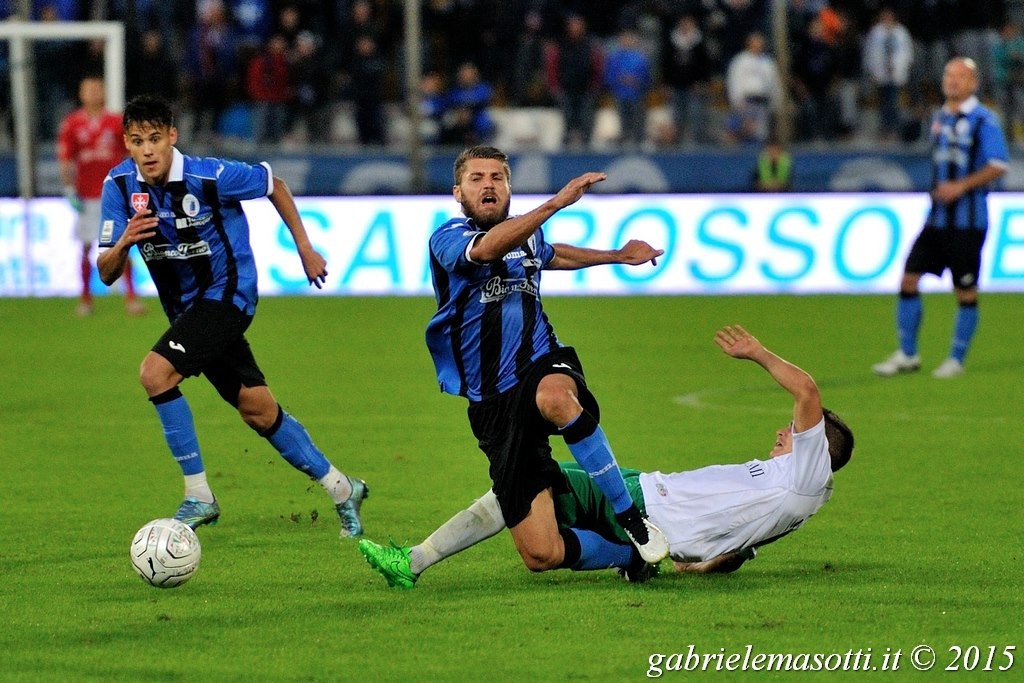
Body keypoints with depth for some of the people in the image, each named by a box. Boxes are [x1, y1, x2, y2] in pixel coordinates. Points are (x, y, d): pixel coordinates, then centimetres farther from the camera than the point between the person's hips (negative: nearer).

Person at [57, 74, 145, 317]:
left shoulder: (116, 122, 3)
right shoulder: (71, 124, 2)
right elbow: (65, 161, 3)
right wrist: (70, 192, -3)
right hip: (87, 195, 0)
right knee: (87, 248, 4)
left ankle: (130, 296, -3)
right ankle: (85, 297, 14)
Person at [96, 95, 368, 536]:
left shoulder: (209, 176, -21)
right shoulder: (121, 185, -9)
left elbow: (273, 185, -1)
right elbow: (106, 274, -9)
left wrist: (304, 248, 6)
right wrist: (123, 242, -31)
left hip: (227, 293, -6)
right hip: (186, 309, 6)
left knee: (155, 372, -25)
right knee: (258, 412, 12)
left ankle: (198, 496, -16)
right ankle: (340, 489, 29)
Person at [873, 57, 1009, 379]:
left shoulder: (983, 120, -8)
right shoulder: (939, 118, 14)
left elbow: (999, 166, -14)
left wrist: (961, 186, -21)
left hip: (967, 220, -7)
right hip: (937, 217, 7)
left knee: (965, 292, 0)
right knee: (909, 278, -1)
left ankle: (957, 359, 11)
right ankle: (907, 355, 8)